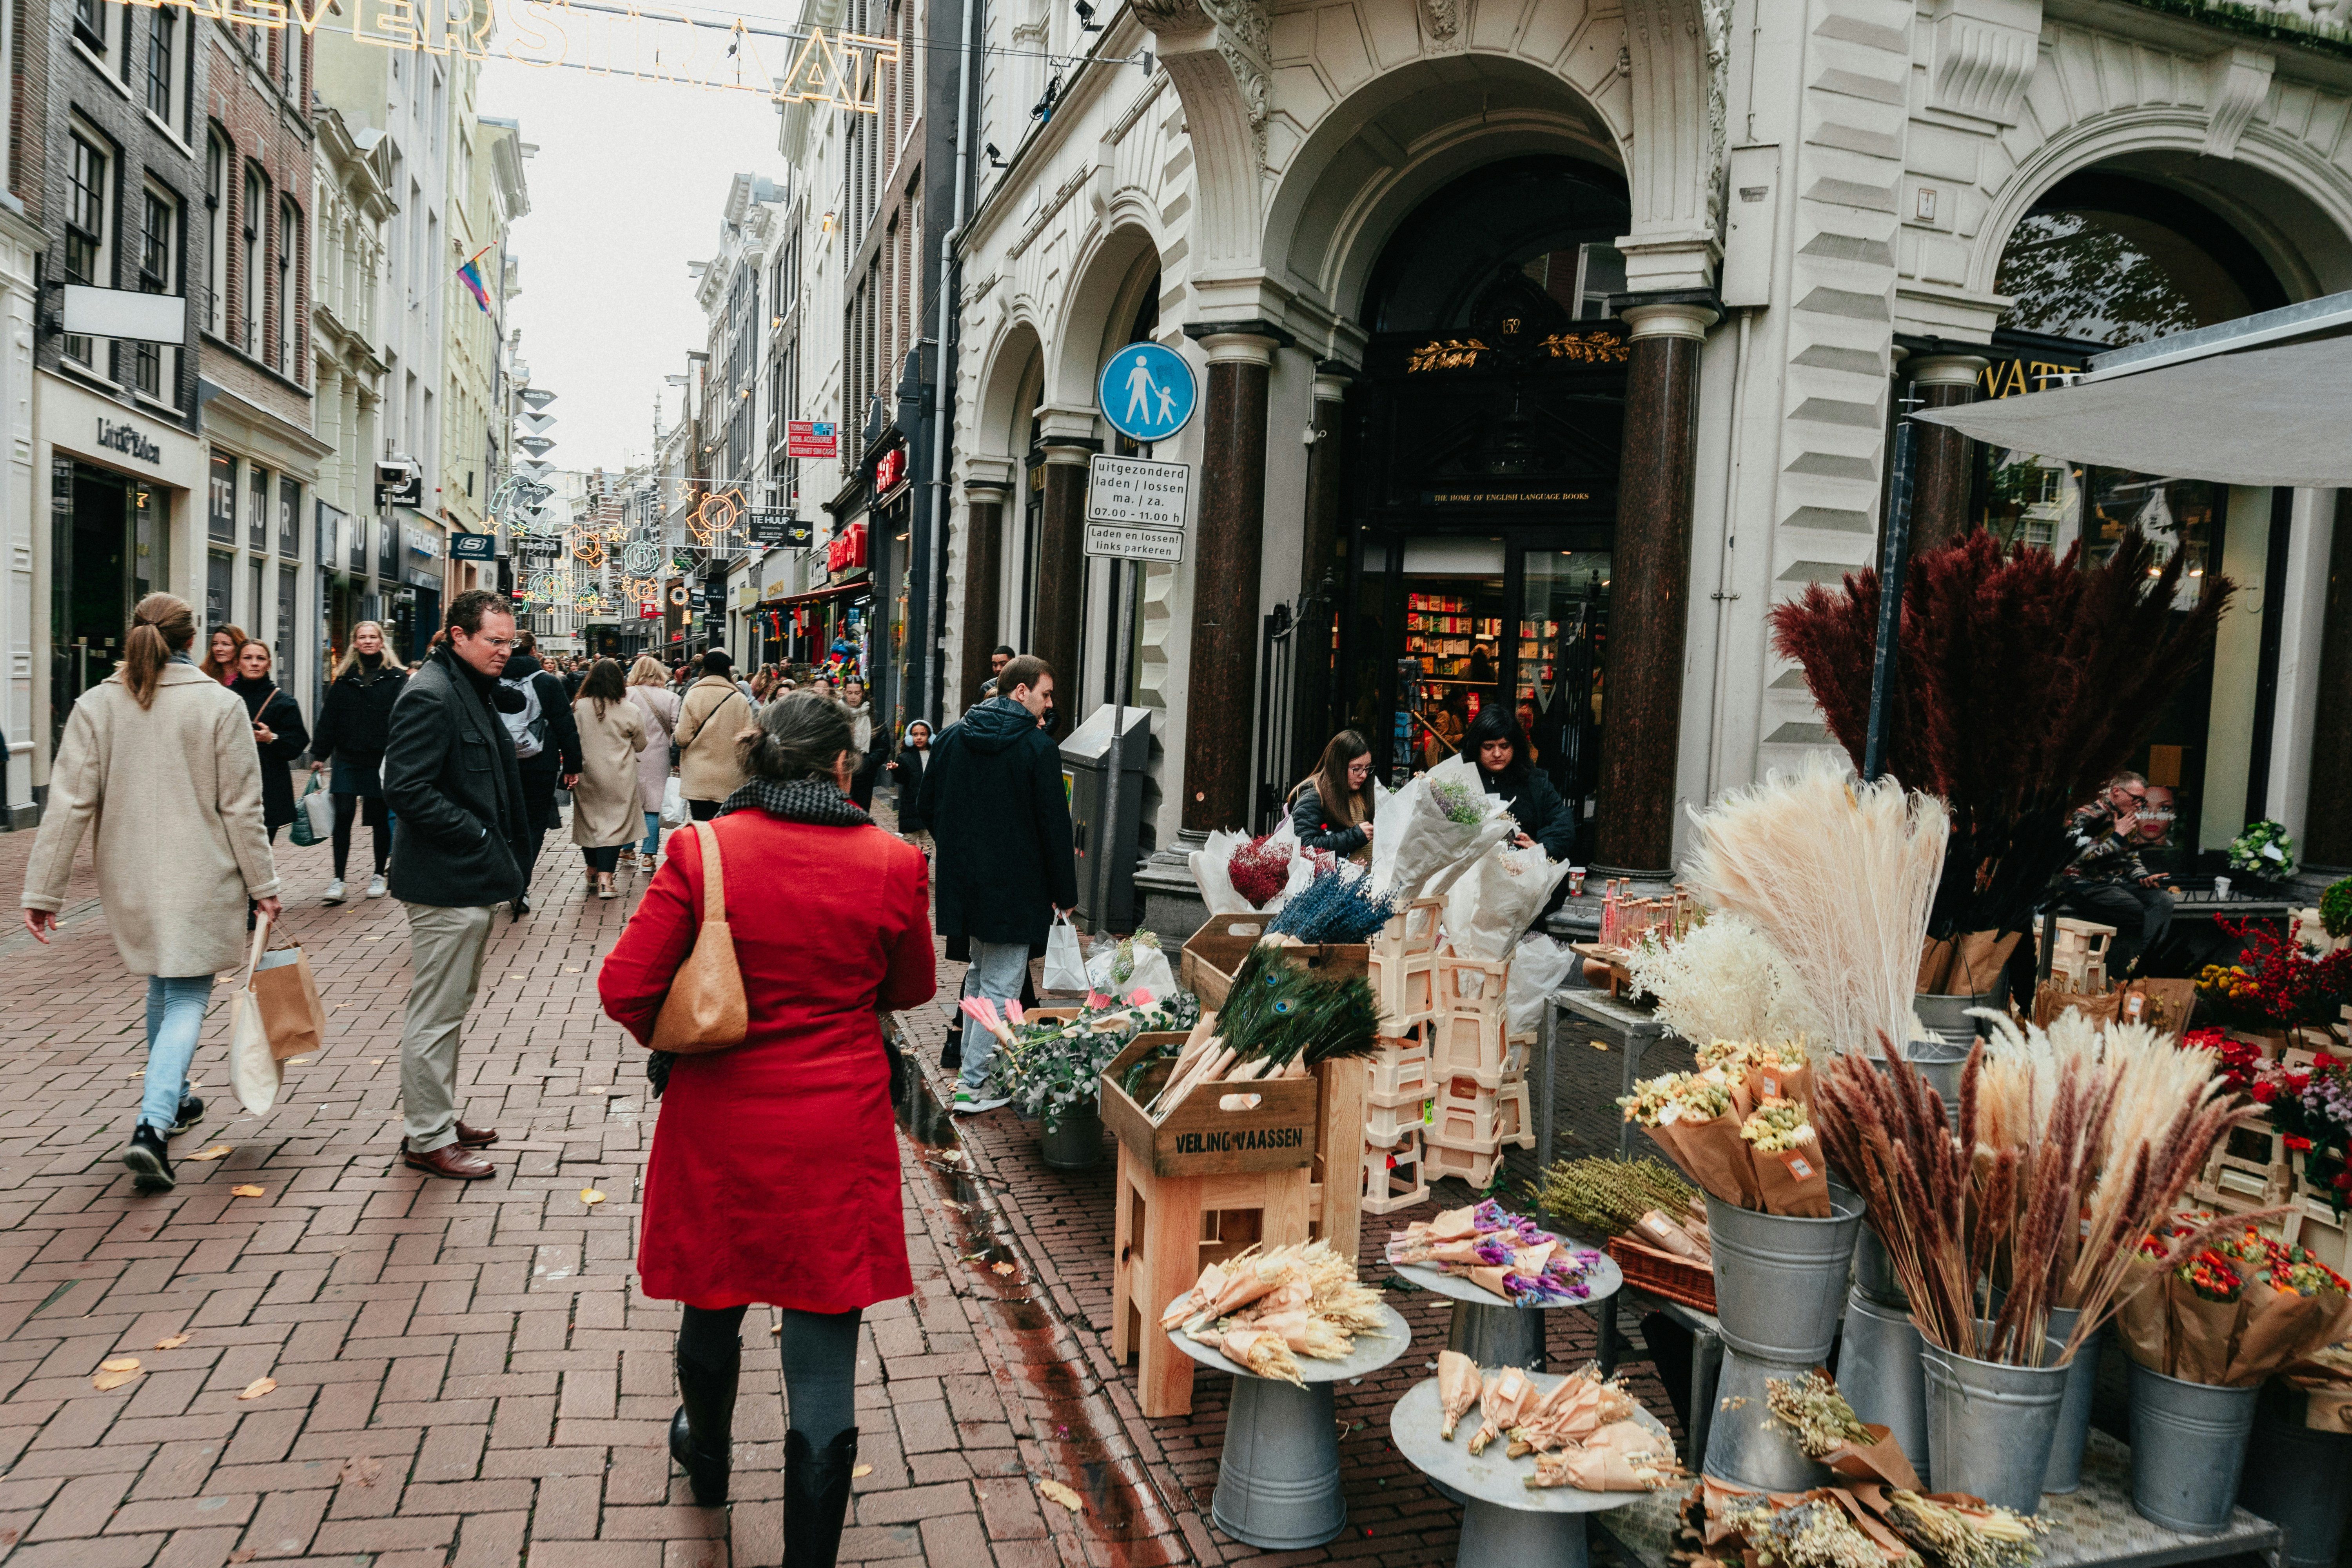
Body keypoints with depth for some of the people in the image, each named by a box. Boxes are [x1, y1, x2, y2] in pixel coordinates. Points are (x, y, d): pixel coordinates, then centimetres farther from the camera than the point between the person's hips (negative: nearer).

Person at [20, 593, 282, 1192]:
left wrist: (43, 891, 0)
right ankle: (151, 1125, -15)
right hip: (202, 881, -4)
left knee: (163, 987, 22)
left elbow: (70, 805, -4)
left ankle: (171, 1102, 36)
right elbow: (242, 808, -7)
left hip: (129, 882, 4)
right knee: (187, 998, 1)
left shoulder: (96, 705, -1)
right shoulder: (221, 705, -9)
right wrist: (262, 884, 0)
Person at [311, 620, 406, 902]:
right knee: (343, 816, -3)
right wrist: (319, 755, 4)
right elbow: (328, 717, 8)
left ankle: (379, 876, 20)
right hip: (347, 760, 2)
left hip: (381, 762, -2)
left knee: (379, 818, 7)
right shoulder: (344, 677, 8)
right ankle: (338, 879, 2)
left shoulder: (396, 677, 1)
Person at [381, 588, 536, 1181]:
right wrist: (477, 835, -18)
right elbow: (406, 790, -25)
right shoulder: (430, 696, -17)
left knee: (453, 1006, 19)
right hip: (445, 882, -11)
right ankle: (427, 1139, 9)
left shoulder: (478, 692, 15)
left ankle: (439, 1119, 31)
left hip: (475, 879, 11)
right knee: (436, 1014, -1)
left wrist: (509, 855, 12)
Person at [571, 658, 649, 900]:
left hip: (587, 777, 2)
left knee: (589, 819, 17)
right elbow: (640, 746, 3)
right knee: (614, 823, 0)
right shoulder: (631, 711, -9)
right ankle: (605, 878, -10)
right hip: (619, 780, -2)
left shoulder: (577, 708, -8)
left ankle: (593, 870, 33)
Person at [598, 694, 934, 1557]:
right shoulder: (891, 863, -10)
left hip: (719, 1128, 2)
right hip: (837, 1137, -2)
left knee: (713, 1300, 27)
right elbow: (910, 990, 5)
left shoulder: (703, 850, -11)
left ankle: (707, 1455, 55)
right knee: (824, 1353, 7)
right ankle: (810, 1554, 18)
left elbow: (625, 988, -11)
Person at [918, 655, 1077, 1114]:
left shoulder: (954, 736, 5)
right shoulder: (1038, 746, -13)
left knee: (979, 973, 23)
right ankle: (973, 1085, 2)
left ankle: (974, 1063, 31)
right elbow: (1054, 825, -11)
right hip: (1014, 886, -6)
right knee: (1000, 986, 1)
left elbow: (928, 804, 12)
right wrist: (1065, 893, -3)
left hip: (963, 881, 7)